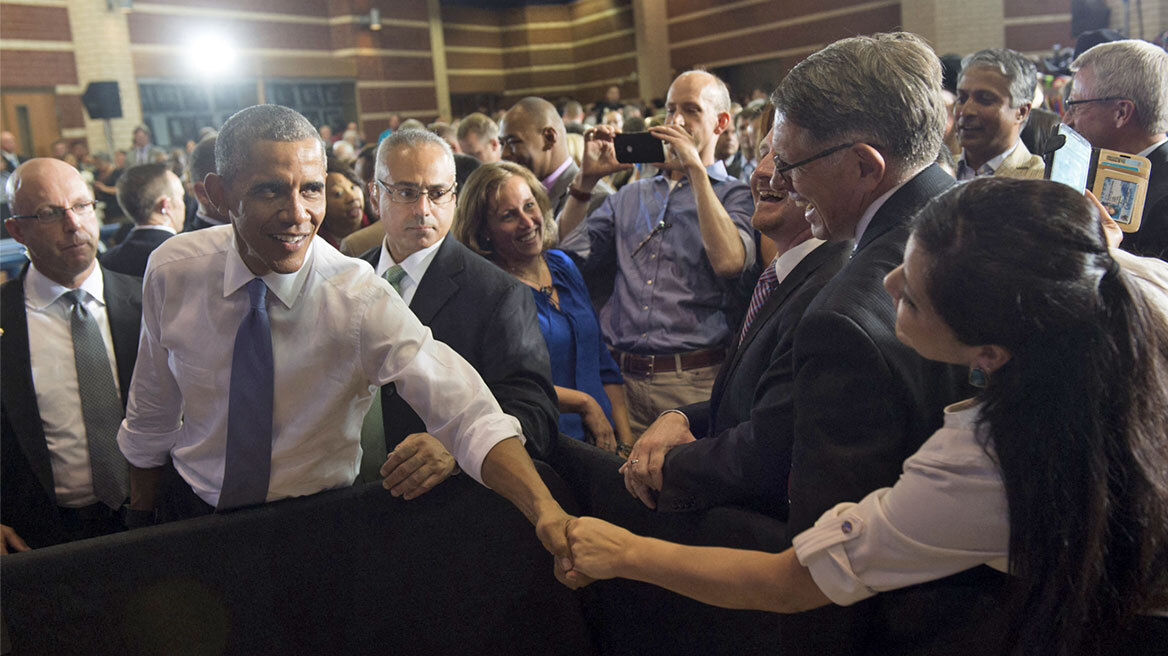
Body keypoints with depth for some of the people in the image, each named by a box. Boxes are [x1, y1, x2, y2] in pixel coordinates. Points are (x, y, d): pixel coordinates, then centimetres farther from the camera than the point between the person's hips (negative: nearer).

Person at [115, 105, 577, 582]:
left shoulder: (359, 298, -26)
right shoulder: (172, 269, -16)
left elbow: (468, 414, -36)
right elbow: (151, 411, 0)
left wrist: (544, 508, -51)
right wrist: (140, 521, 11)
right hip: (195, 511, 2)